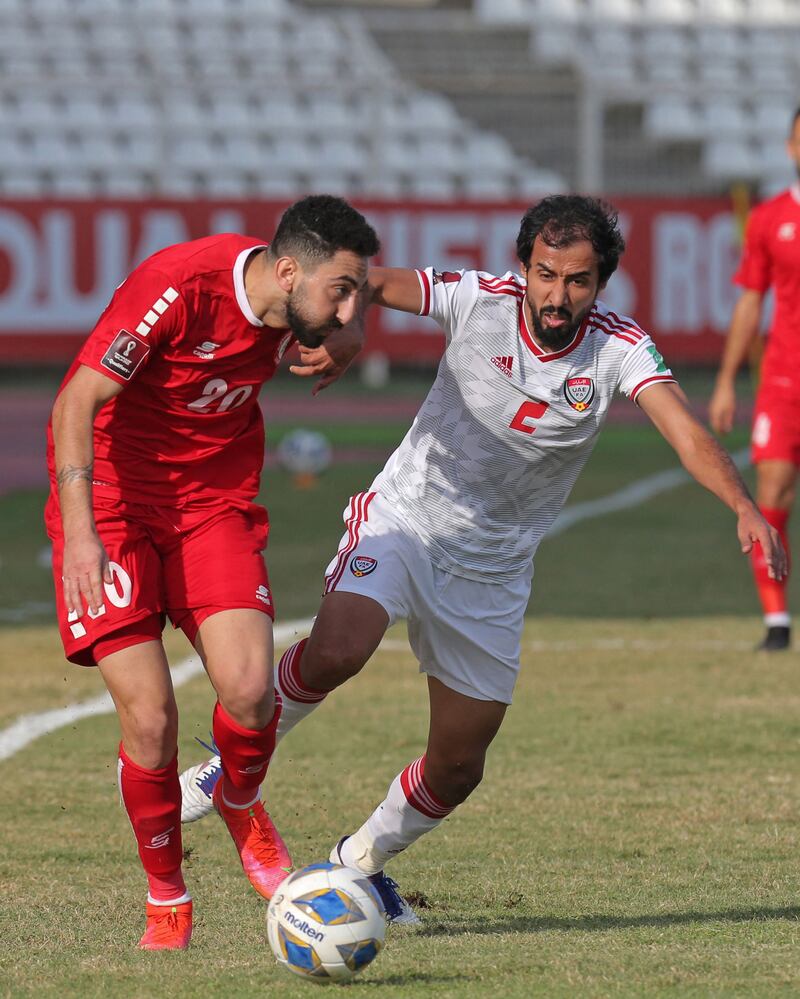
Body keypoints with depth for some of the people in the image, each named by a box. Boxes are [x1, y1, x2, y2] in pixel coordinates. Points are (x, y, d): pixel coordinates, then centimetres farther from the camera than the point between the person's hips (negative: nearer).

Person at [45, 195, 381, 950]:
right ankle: (166, 898, 11)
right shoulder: (177, 288, -26)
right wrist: (79, 532, -32)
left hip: (215, 504, 4)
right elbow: (77, 402, -24)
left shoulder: (297, 304, -6)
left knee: (249, 689, -18)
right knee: (149, 718, -12)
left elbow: (340, 339, 20)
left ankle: (241, 806, 17)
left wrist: (338, 348, -6)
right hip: (113, 501, -4)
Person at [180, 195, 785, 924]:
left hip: (493, 569, 3)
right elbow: (377, 284, -29)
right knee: (336, 651, -31)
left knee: (458, 765, 6)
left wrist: (745, 507, -47)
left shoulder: (619, 348, -14)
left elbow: (686, 431, -29)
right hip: (403, 517, -3)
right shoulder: (478, 301, -16)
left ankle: (360, 863, 34)